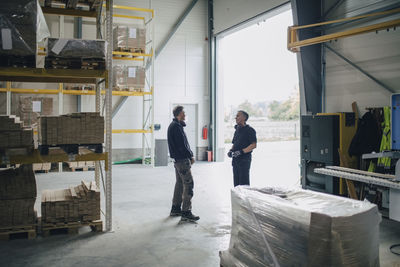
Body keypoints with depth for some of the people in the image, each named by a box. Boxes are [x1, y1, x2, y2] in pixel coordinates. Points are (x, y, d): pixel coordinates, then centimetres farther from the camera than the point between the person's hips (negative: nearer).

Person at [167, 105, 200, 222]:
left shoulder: (175, 125, 17)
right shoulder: (176, 126, -16)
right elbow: (181, 145, -19)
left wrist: (189, 155, 9)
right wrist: (190, 156, -9)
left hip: (178, 159, 11)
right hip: (182, 159, -11)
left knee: (180, 183, 16)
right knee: (188, 184, -9)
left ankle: (175, 209, 24)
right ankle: (186, 213, -7)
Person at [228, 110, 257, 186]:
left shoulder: (249, 130, -6)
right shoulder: (237, 130, 17)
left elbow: (254, 145, -13)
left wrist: (241, 151, -21)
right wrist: (231, 151, 3)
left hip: (244, 159, -7)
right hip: (235, 160, 7)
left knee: (244, 183, -7)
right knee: (236, 183, 9)